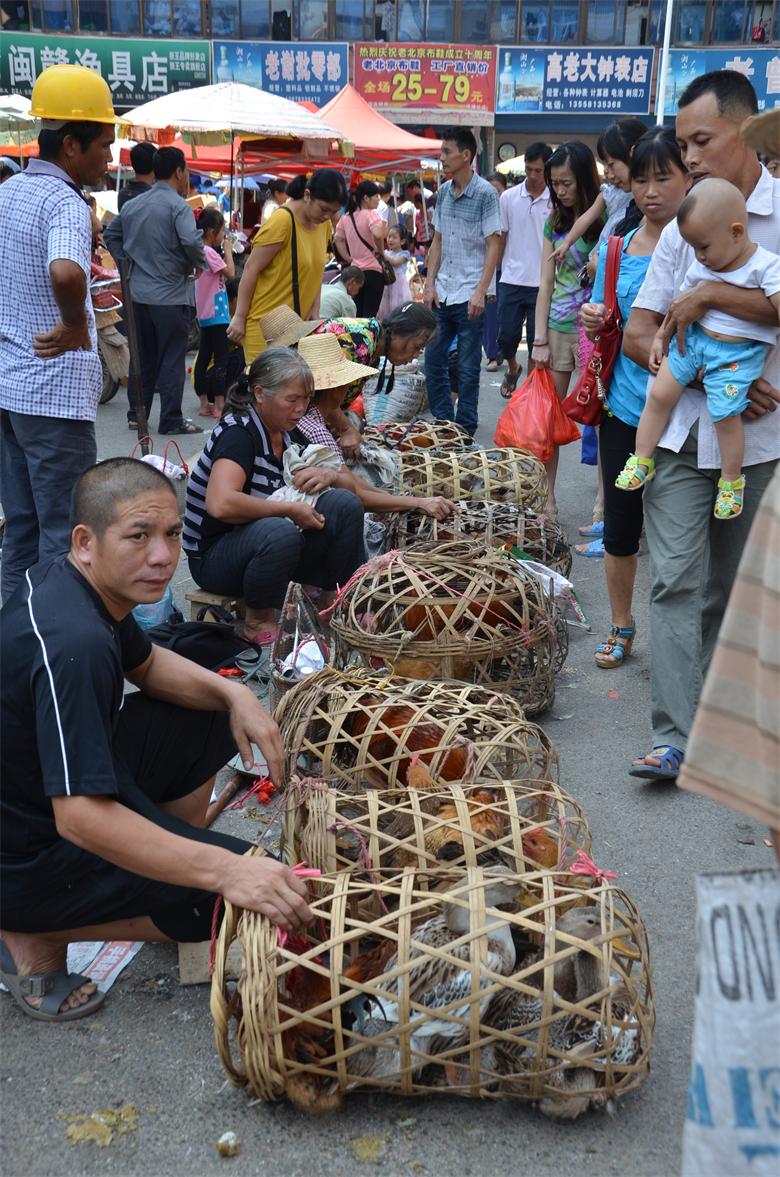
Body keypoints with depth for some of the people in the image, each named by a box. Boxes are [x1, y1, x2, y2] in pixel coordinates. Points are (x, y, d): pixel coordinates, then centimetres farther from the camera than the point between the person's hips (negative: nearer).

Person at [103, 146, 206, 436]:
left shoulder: (132, 205, 10)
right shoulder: (178, 205, -13)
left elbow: (110, 235, 20)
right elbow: (192, 241, -25)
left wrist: (127, 261, 18)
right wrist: (199, 263, -8)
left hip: (138, 293, 7)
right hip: (171, 295, -6)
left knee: (143, 356, 15)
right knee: (172, 359, 0)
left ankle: (136, 414, 20)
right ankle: (171, 421, 3)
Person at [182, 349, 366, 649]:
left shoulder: (282, 432, 3)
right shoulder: (239, 433, -21)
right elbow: (220, 504, -36)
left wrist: (321, 476, -8)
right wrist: (289, 510, -26)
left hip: (268, 546, 8)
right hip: (214, 555, -8)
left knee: (344, 504, -9)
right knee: (280, 533, -38)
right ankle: (259, 621, -13)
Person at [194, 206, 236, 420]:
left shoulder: (200, 251, 11)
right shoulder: (209, 252, -16)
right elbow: (230, 273, -17)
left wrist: (223, 251, 7)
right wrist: (228, 250, -6)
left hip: (204, 314, 10)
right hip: (217, 313, -10)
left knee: (204, 357, 11)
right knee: (221, 359, -5)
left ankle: (204, 404, 17)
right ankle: (219, 406, -5)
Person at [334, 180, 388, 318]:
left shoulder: (346, 216, 8)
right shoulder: (370, 214, -11)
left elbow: (338, 240, 13)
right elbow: (378, 234, -29)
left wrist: (349, 259, 12)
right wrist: (381, 250, -12)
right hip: (373, 270, -6)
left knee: (357, 315, 13)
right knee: (370, 314, -3)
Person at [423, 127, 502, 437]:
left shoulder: (485, 193, -8)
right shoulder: (444, 191, 9)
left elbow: (493, 246, -10)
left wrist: (480, 292, -17)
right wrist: (429, 283, 6)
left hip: (469, 293, -6)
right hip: (442, 292, 6)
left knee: (467, 368, 2)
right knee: (433, 358, 9)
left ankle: (465, 431, 13)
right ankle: (441, 423, 21)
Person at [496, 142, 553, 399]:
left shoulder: (556, 201, -1)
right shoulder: (509, 197, 3)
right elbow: (500, 240, 9)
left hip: (543, 283, -1)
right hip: (511, 281, 1)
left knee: (537, 341, 3)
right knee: (506, 337, 4)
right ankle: (512, 369, 33)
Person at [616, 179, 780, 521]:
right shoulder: (701, 267, 3)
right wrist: (661, 338, 18)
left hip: (736, 354, -5)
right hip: (693, 340, 6)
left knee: (726, 415, -8)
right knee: (659, 395, 0)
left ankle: (731, 480, 14)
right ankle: (642, 460, 15)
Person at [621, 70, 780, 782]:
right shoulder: (682, 229, 9)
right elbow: (638, 336, 4)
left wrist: (710, 294, -17)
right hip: (682, 433, 3)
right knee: (676, 580, -5)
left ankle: (701, 716, 26)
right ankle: (674, 736, -3)